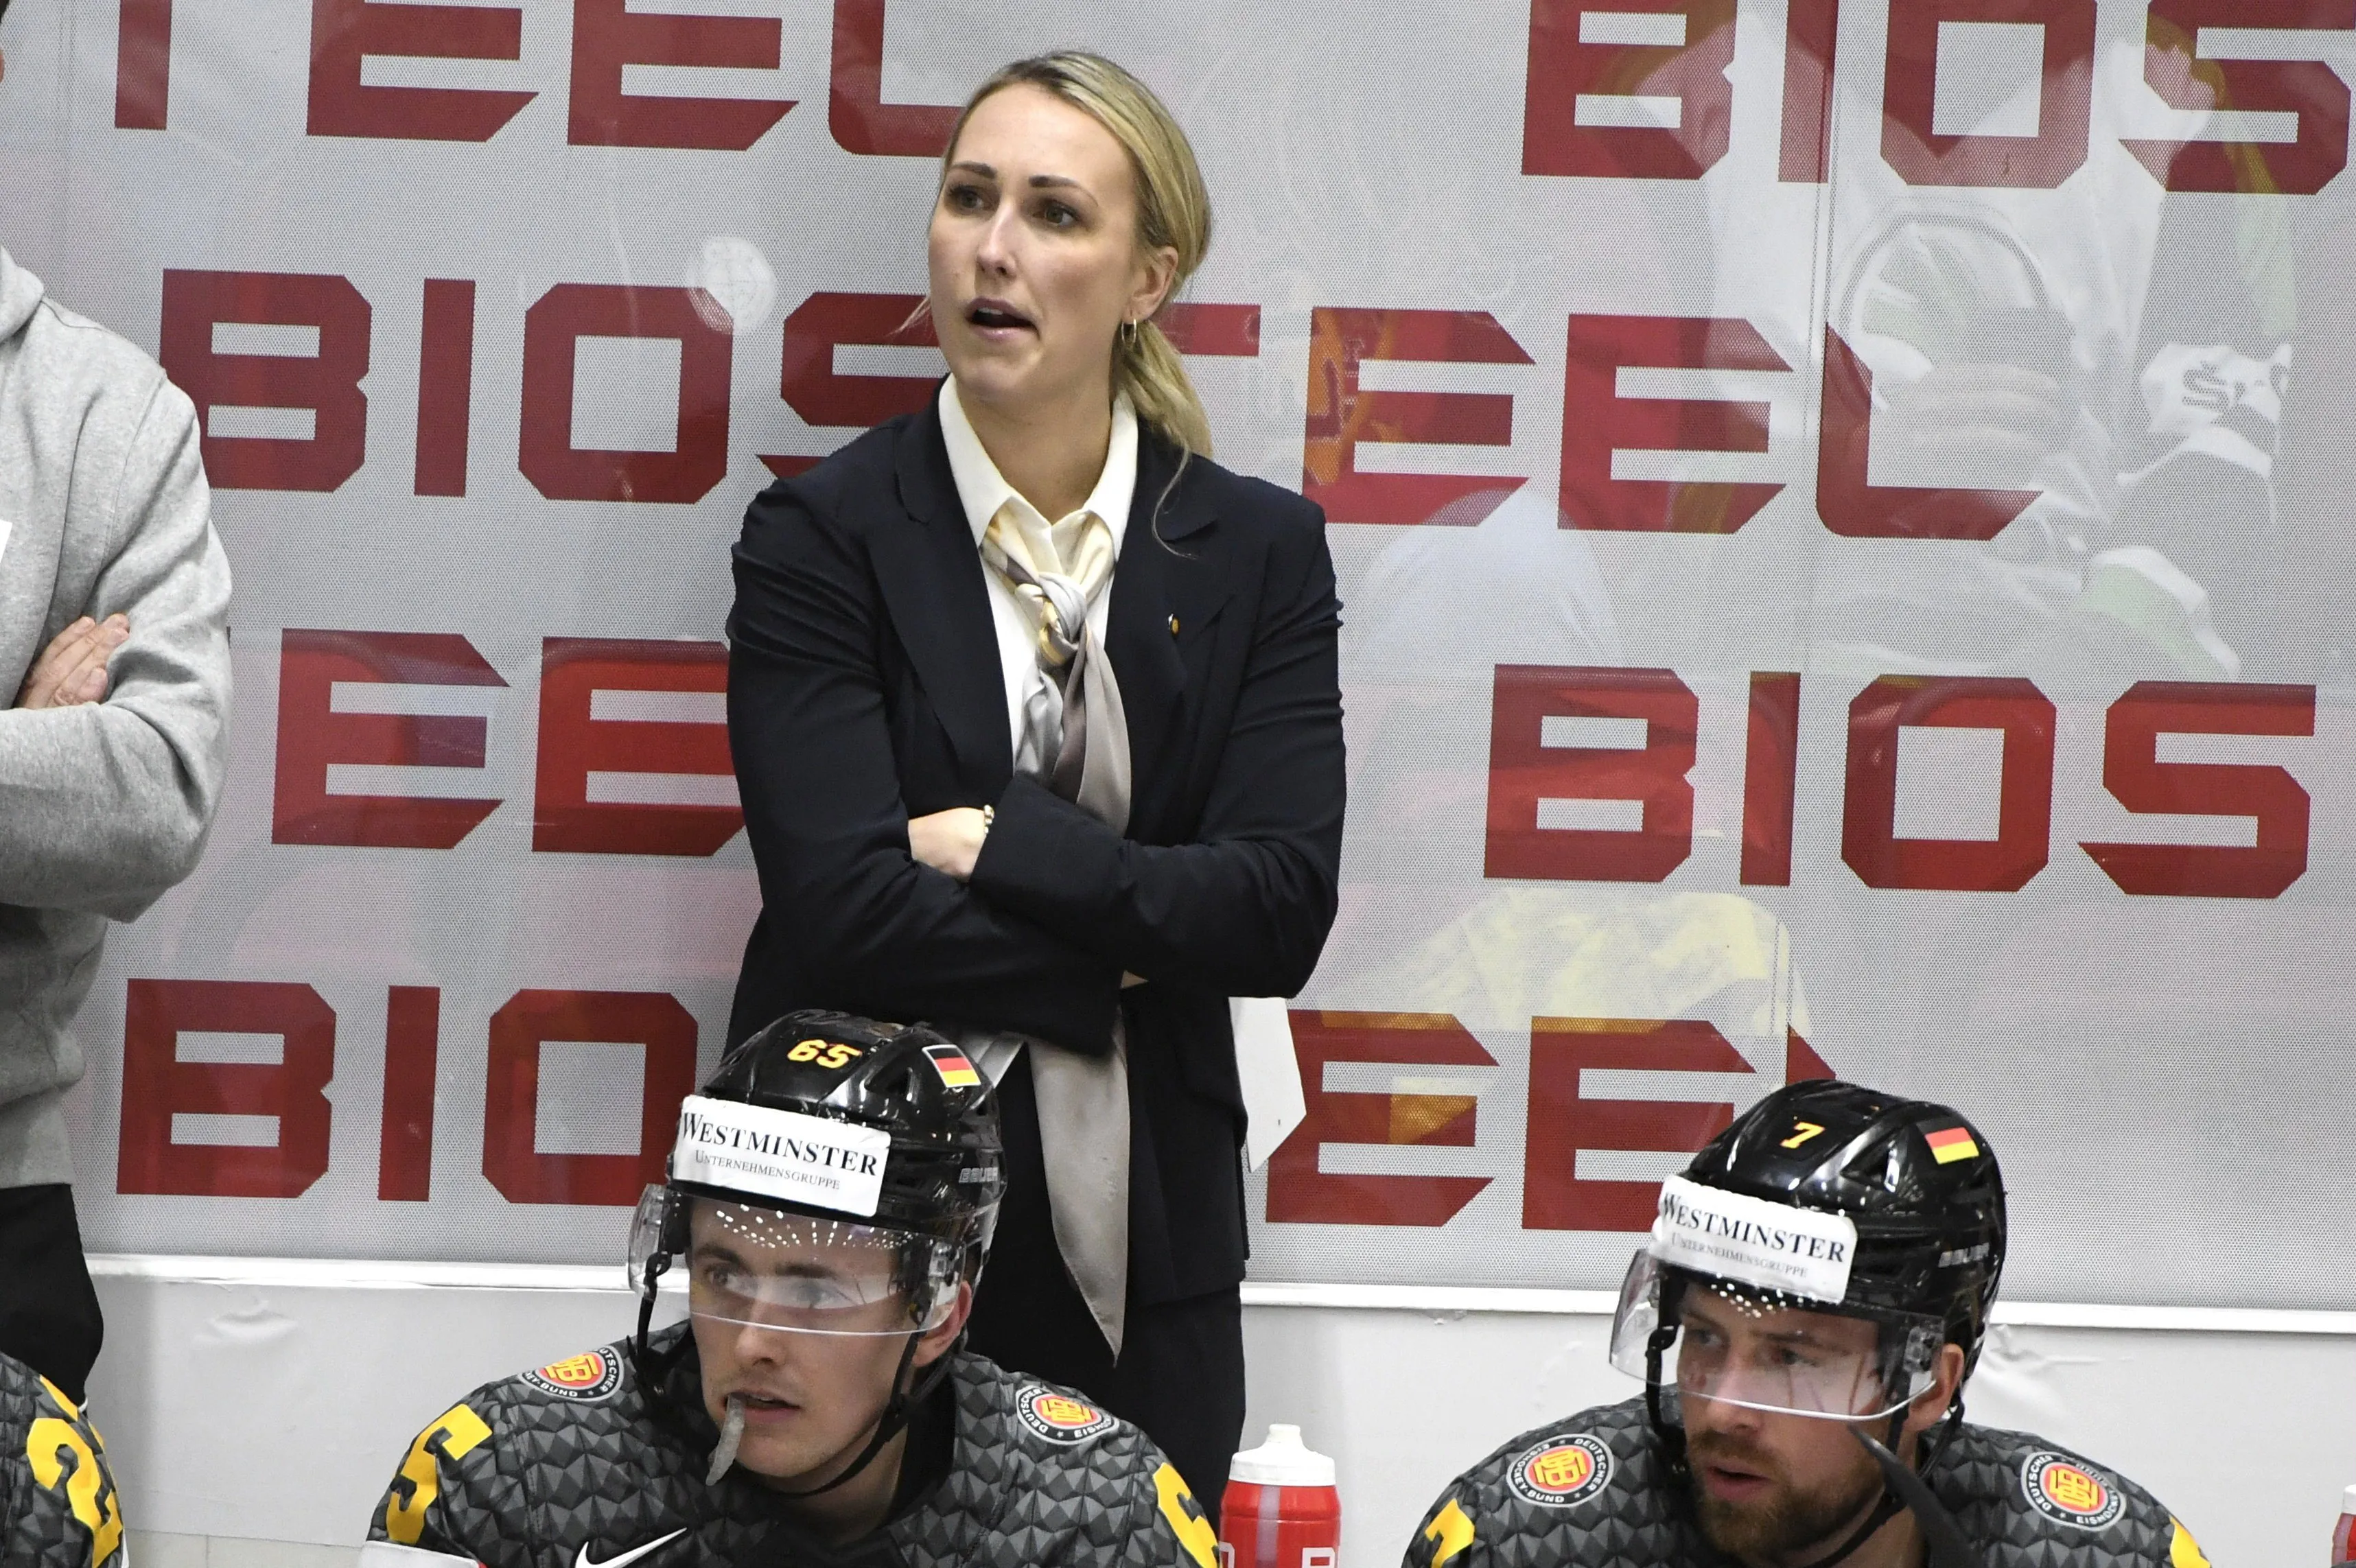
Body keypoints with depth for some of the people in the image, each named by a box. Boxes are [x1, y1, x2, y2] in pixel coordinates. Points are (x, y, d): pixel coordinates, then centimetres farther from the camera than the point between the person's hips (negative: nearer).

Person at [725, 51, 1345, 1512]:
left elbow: (1285, 911, -8)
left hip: (1139, 1239, 2)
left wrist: (996, 845, -14)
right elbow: (845, 908, -15)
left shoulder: (1261, 550, 2)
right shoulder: (822, 534, -5)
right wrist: (1120, 960, -8)